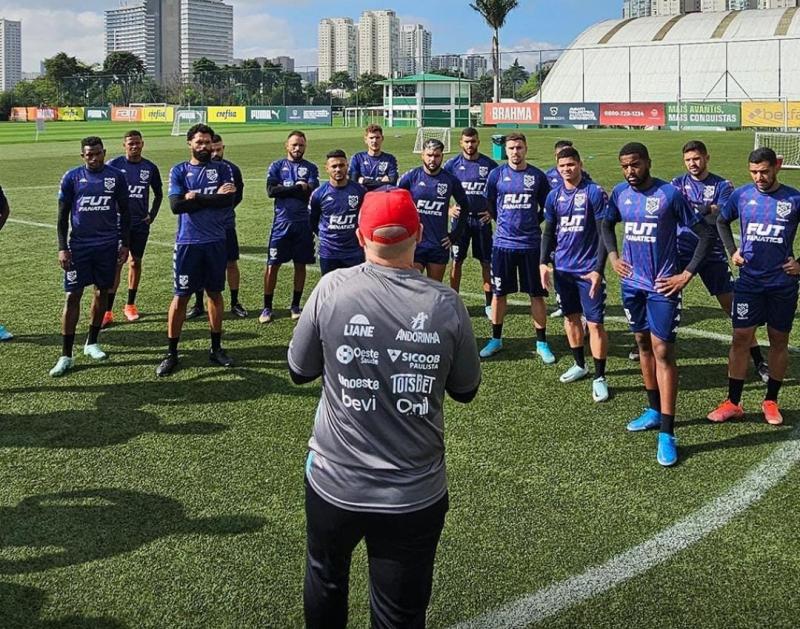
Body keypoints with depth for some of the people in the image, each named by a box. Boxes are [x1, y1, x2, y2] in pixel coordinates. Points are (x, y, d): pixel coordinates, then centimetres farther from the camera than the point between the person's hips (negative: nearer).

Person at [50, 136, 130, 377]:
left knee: (102, 292, 10)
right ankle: (66, 355, -1)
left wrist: (125, 244, 6)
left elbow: (124, 212, 9)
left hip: (108, 245, 2)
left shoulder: (116, 177, 2)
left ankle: (92, 343, 28)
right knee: (73, 296, -4)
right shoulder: (72, 177, -1)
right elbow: (62, 215, 3)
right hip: (79, 246, -2)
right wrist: (62, 248, -4)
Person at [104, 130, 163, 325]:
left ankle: (130, 305, 24)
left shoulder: (150, 168, 3)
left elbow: (158, 194, 17)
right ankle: (107, 311, -7)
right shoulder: (114, 165, -5)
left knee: (135, 262, 11)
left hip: (140, 223, 3)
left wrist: (152, 215, 7)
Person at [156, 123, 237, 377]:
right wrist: (213, 198, -13)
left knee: (215, 293, 12)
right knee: (181, 296, 2)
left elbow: (229, 200, -13)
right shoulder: (179, 171, 2)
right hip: (188, 242, -1)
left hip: (216, 242, 2)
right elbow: (176, 205, -13)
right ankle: (172, 353, 10)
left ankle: (216, 348, 23)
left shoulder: (222, 169, 4)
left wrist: (195, 198, -13)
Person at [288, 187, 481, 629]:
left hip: (334, 484, 1)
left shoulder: (332, 288, -12)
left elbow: (299, 372, 0)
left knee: (325, 581, 27)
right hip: (415, 494, 0)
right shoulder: (445, 303, -11)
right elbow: (466, 390, 2)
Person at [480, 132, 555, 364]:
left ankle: (542, 343, 13)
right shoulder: (497, 175, 0)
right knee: (499, 293, 7)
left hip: (531, 244, 0)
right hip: (503, 243, 0)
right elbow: (490, 205, 12)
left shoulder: (537, 176, 0)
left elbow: (546, 207, 12)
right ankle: (496, 340, 22)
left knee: (537, 294, 3)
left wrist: (532, 223, 8)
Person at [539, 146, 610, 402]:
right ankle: (580, 365, 33)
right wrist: (543, 262, 3)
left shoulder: (594, 193, -9)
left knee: (595, 323, -5)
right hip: (563, 268, 5)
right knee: (571, 317, 16)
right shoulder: (554, 196, 6)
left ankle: (599, 377, 3)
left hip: (588, 270, -5)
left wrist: (598, 269, -17)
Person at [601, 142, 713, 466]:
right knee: (643, 345, 15)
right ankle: (654, 411, 31)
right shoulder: (620, 193, 2)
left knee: (663, 351, -8)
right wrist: (613, 256, 8)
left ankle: (667, 434, -6)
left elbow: (704, 234, -9)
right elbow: (606, 224, 22)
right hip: (632, 284, 6)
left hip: (663, 286, -6)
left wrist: (686, 275, -13)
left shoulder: (670, 194, -14)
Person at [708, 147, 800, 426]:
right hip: (749, 280, 1)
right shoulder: (741, 195, 0)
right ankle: (733, 402, 8)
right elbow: (722, 222, 18)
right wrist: (732, 250, 7)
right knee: (740, 339, -1)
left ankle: (771, 401, 22)